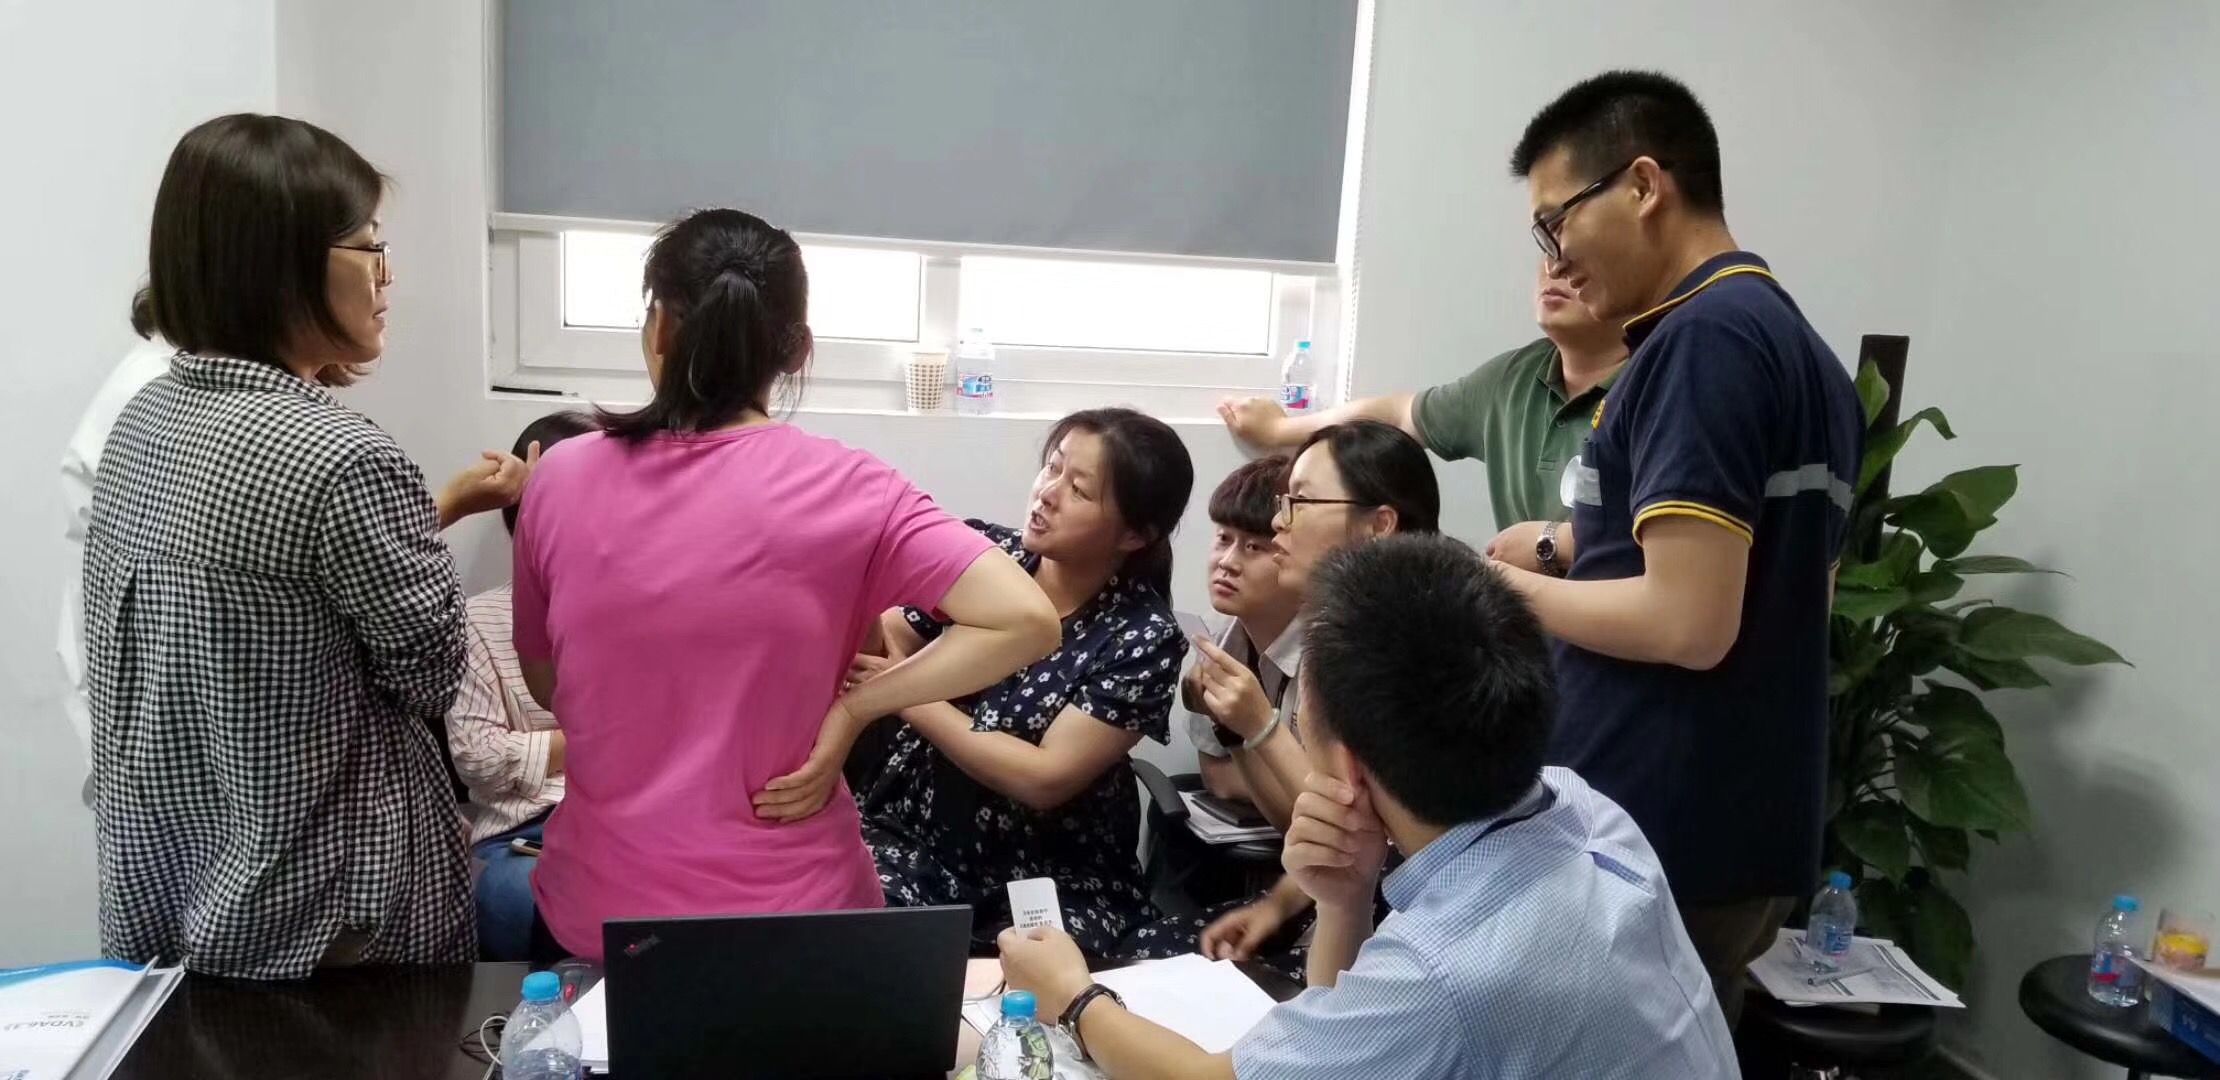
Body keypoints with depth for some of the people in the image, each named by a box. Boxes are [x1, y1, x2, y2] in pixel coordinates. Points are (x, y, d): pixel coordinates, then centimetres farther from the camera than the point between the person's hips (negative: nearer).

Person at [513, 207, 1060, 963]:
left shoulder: (561, 479, -7)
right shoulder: (839, 490, -14)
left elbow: (547, 687, 6)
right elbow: (1026, 620, -21)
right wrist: (853, 708, -14)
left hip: (596, 916, 2)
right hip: (791, 918, -1)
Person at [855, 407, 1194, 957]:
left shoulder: (1144, 637, -13)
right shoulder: (980, 550, -2)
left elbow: (1044, 779, -18)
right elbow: (879, 646, -2)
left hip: (1055, 882, -2)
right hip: (911, 839, 2)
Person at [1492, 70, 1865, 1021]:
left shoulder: (1702, 339, -17)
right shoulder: (1802, 346, 14)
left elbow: (1689, 622, -23)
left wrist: (1504, 590, -9)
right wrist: (1584, 550, 20)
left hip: (1655, 845, -9)